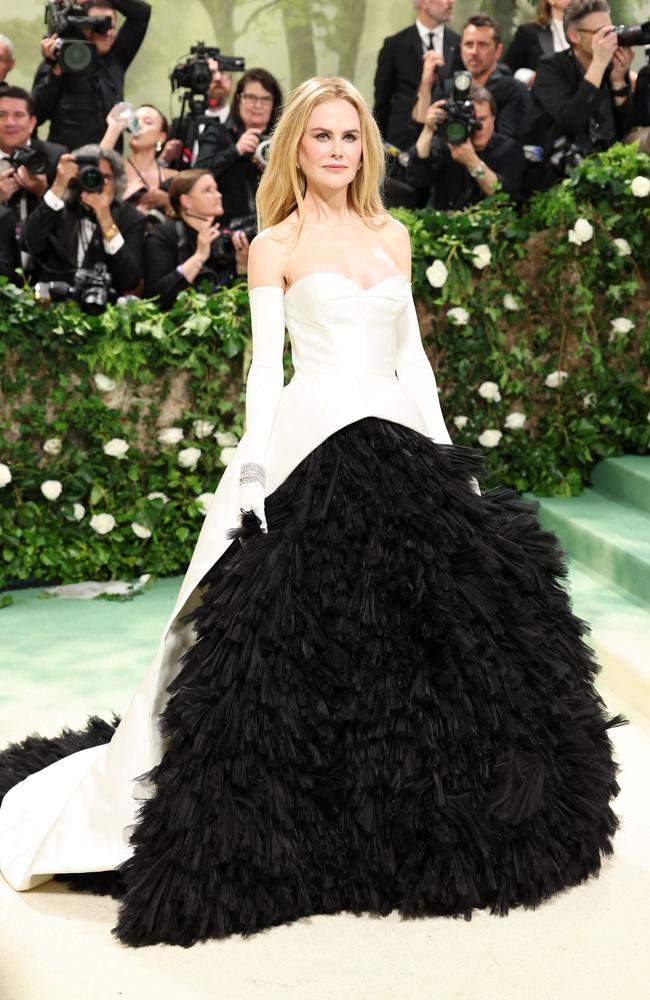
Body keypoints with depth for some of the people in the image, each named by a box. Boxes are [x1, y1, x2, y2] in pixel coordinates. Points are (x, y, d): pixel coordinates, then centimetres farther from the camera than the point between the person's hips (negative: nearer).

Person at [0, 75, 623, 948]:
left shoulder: (392, 237, 16)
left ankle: (412, 823, 25)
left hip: (401, 443, 5)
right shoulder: (275, 244, 4)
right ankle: (293, 836, 10)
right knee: (300, 637, -5)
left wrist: (447, 449, 10)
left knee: (425, 626, 7)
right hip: (313, 443, -4)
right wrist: (254, 463, -11)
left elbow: (412, 354, 16)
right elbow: (265, 362, -1)